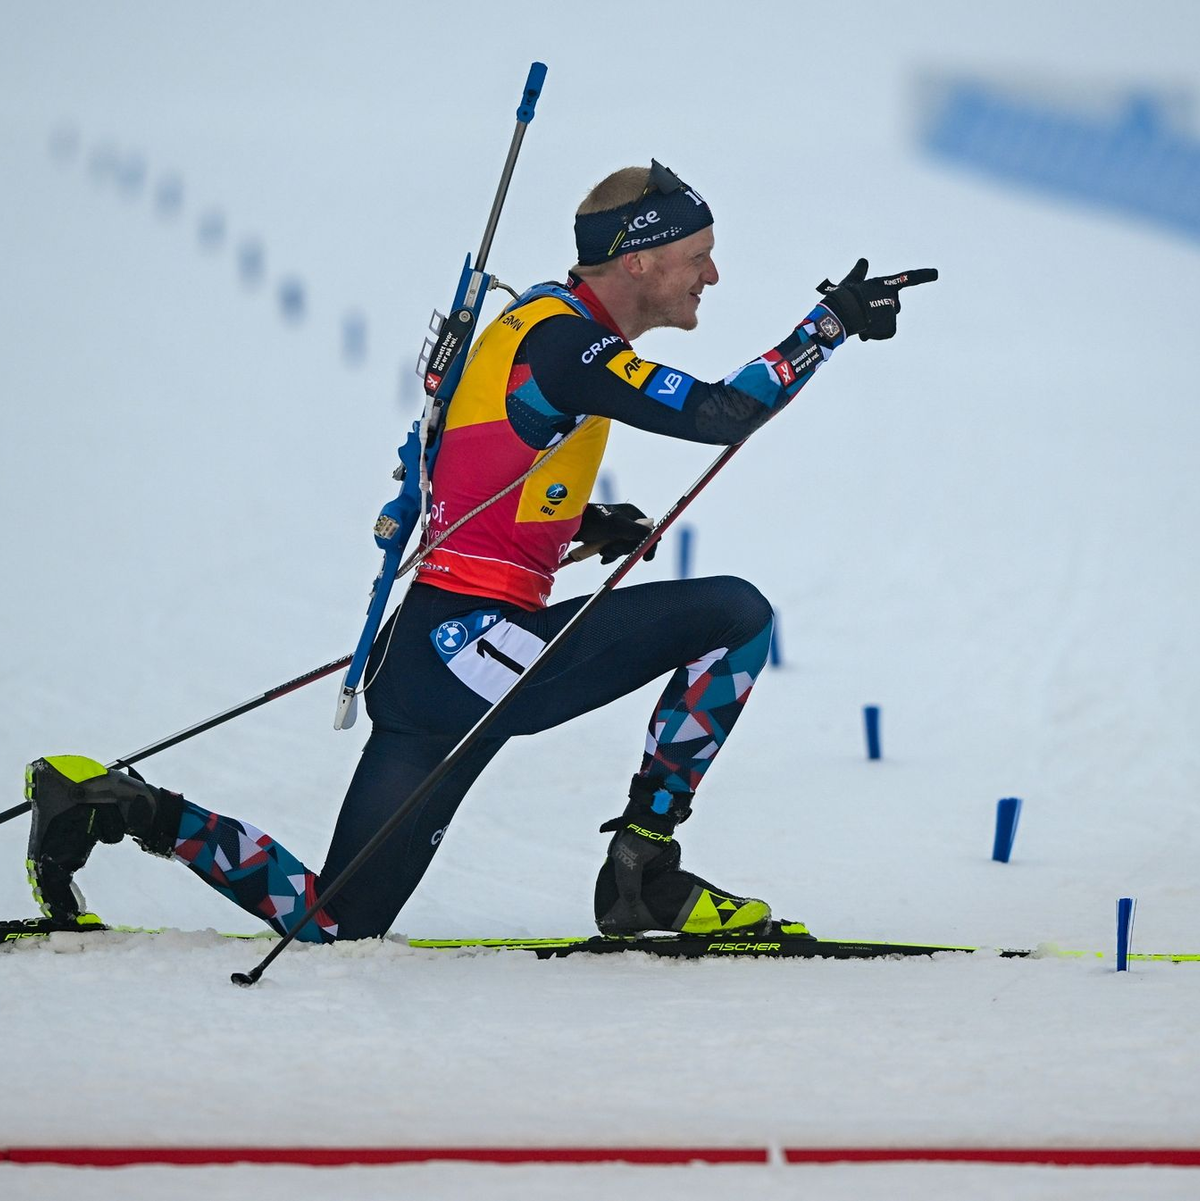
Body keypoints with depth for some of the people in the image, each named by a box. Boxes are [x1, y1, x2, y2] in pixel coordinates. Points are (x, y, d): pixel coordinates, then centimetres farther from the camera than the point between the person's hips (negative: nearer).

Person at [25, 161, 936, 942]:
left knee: (334, 927, 11)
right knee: (735, 614, -10)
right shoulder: (565, 342, -13)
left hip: (426, 658, 10)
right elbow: (722, 415, -22)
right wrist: (833, 324, -14)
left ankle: (107, 801, 8)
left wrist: (579, 524, 13)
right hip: (464, 654, -10)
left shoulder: (545, 325, 17)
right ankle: (643, 870, -6)